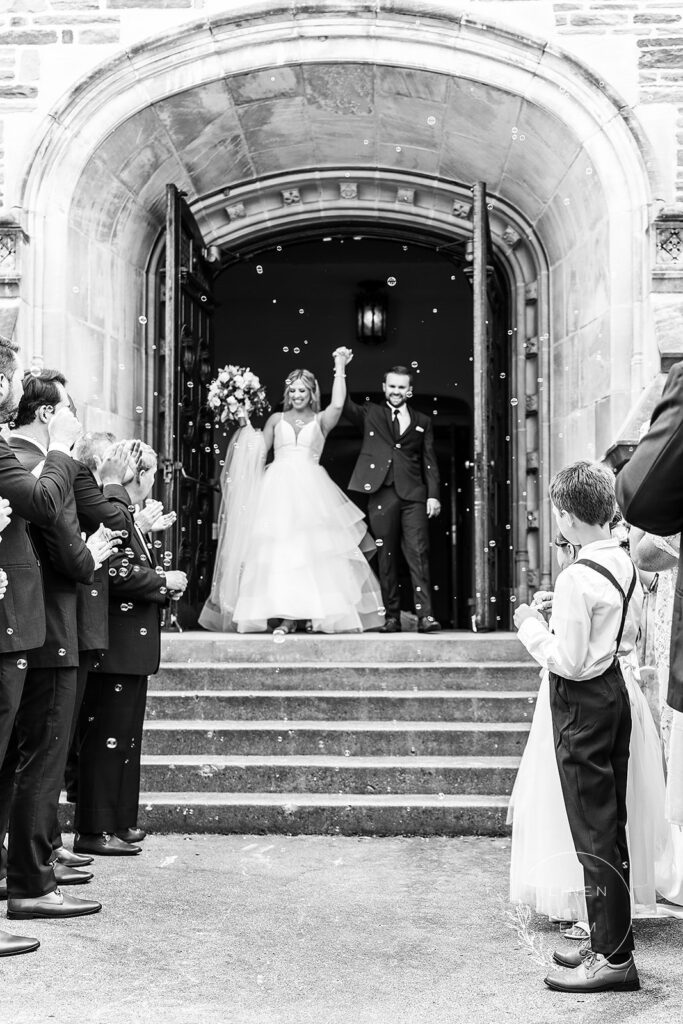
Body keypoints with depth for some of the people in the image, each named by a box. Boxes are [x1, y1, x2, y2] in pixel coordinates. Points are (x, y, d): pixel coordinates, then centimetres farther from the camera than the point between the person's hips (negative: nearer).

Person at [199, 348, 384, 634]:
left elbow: (337, 405, -9)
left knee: (315, 549, -9)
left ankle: (316, 613, -4)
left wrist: (340, 366, -5)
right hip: (279, 489, 1)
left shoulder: (320, 420, 11)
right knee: (278, 551, -7)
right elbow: (258, 453, 15)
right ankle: (287, 617, -7)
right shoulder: (276, 419, 16)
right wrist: (247, 425, 5)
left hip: (311, 489, -1)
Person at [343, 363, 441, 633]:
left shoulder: (422, 422, 17)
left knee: (418, 555, -9)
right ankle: (392, 617, 6)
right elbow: (344, 405, -2)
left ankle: (425, 616, -12)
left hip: (413, 495, 0)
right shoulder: (370, 414, 14)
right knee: (386, 559, 1)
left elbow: (429, 461, 13)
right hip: (382, 495, 0)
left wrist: (433, 495, 3)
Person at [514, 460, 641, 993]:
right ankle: (613, 942, 27)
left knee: (594, 832, -1)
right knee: (611, 826, 16)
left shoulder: (577, 579, -23)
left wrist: (532, 626, -7)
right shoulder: (626, 564, 4)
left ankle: (614, 958, 7)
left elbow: (567, 661, -22)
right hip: (615, 693, 9)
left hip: (583, 704, -9)